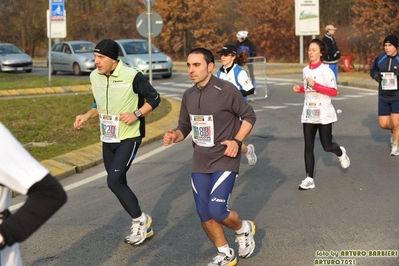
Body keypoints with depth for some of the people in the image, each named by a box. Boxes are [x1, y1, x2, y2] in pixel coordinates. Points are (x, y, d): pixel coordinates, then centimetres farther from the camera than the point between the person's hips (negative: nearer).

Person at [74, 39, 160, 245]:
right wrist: (87, 116, -1)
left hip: (129, 137, -7)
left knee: (114, 181, -16)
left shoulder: (132, 76, -18)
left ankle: (140, 220, 5)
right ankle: (143, 226, 26)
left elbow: (154, 99, -9)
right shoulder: (95, 76, 2)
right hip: (108, 138, 7)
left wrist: (136, 115, -22)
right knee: (118, 183, 12)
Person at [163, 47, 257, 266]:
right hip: (200, 163, 6)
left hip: (224, 161, -6)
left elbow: (249, 116, -5)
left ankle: (243, 229, 18)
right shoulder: (188, 95, 4)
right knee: (204, 215, 6)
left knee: (217, 211, -16)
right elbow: (185, 126, 12)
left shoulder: (226, 90, -14)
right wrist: (175, 136, -10)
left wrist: (237, 141, -16)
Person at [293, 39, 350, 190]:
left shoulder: (325, 70, -12)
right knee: (308, 147, -2)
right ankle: (309, 179, 1)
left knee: (327, 146, 1)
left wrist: (315, 85, -23)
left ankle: (340, 152, 36)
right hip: (308, 114, 5)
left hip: (324, 114, -5)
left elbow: (334, 92, -16)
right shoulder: (306, 70, 7)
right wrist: (300, 89, 2)